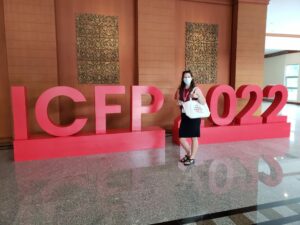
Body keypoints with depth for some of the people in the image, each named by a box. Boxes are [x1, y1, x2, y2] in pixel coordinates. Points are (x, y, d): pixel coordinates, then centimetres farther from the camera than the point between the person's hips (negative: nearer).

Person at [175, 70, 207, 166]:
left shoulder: (196, 89, -4)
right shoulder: (180, 90, 8)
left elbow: (204, 102, -4)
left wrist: (197, 97, -21)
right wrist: (179, 103, -3)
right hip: (184, 116, 5)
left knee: (194, 138, 3)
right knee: (181, 139, 6)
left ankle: (192, 158, 18)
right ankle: (188, 154, 32)